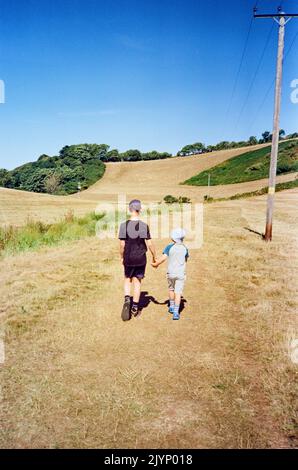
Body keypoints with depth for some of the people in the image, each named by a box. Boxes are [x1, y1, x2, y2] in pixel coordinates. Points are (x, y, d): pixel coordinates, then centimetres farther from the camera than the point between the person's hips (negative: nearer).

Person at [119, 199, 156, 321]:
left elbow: (122, 244, -6)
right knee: (137, 282, 11)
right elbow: (149, 244, -8)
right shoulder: (144, 226, -10)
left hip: (128, 259, 1)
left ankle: (127, 300, -3)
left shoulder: (124, 225, -8)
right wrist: (154, 257, 6)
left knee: (127, 280, 19)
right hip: (141, 259, 0)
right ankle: (135, 308, 18)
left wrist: (122, 257, 9)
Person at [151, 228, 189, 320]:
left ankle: (171, 307, 36)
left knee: (171, 289, 21)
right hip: (181, 273, 0)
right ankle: (176, 312, -8)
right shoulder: (184, 248, 1)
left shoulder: (169, 247, -7)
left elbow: (163, 258, -14)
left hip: (171, 273, 0)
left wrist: (156, 264, -1)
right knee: (178, 292, -1)